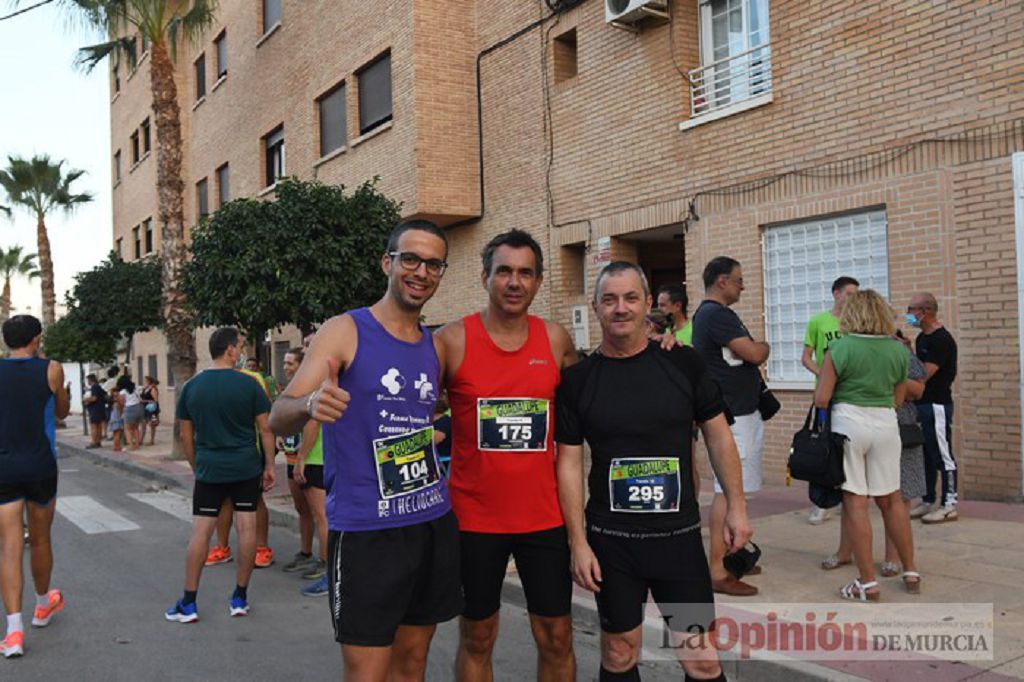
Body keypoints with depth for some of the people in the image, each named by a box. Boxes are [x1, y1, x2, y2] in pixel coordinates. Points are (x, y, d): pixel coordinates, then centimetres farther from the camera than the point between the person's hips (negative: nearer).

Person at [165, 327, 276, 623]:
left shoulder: (191, 387, 3)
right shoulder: (248, 384, -5)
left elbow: (186, 436, 8)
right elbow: (265, 429, -4)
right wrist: (269, 466, 4)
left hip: (209, 470, 2)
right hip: (246, 468, -2)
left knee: (200, 532, 5)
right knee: (246, 528, 6)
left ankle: (188, 603, 9)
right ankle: (240, 598, 13)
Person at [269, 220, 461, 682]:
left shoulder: (435, 348, 10)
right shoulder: (345, 332, -6)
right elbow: (278, 418, -16)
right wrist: (309, 404, -36)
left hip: (433, 524, 6)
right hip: (365, 533, -5)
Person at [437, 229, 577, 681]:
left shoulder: (556, 339, 1)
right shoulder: (453, 340, -7)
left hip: (544, 515, 2)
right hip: (475, 516, -2)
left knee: (556, 637, 11)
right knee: (476, 637, 12)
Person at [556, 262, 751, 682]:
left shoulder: (683, 363, -2)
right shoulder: (578, 379, -3)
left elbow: (718, 435, 6)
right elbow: (569, 462, -2)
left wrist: (735, 506, 1)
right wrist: (578, 542, -6)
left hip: (679, 534, 0)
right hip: (609, 539, 0)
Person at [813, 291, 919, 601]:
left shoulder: (840, 348, -8)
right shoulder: (898, 350, 5)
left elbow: (821, 400, -8)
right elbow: (898, 399, 13)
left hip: (849, 422, -4)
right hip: (886, 423, 4)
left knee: (855, 503, 1)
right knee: (891, 499, 16)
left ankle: (868, 582, 5)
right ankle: (911, 572, 25)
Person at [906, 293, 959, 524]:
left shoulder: (942, 339, -14)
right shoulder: (921, 338, 14)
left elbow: (924, 374, -19)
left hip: (937, 405, -9)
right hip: (921, 404, 9)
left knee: (942, 456, -3)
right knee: (925, 455, 13)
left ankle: (949, 506, 4)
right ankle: (928, 501, 21)